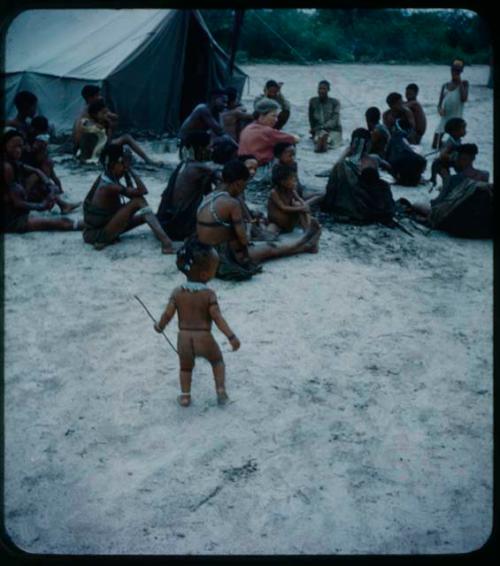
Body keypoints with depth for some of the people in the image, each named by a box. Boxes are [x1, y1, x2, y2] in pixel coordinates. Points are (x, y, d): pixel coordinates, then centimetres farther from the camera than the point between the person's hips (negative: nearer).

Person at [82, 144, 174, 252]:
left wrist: (127, 172, 3)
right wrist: (130, 169, -14)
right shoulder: (110, 186, -22)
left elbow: (131, 193, 14)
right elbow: (142, 191, -21)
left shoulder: (105, 178, 5)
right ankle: (165, 240, -26)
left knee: (144, 216, 16)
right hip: (97, 235, -9)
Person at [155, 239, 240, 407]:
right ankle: (221, 391, 16)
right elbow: (217, 318, -19)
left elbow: (168, 314, -5)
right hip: (204, 338, -2)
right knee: (217, 361, 23)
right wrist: (231, 336, -16)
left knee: (185, 367, 25)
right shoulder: (209, 294, -14)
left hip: (184, 337, 2)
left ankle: (185, 396, 23)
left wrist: (159, 326, 15)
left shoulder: (177, 292, -5)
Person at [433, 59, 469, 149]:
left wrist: (460, 83, -10)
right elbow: (440, 103, 11)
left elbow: (464, 99, -15)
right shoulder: (445, 85, 12)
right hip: (444, 118, 4)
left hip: (456, 119, -4)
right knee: (435, 145, -2)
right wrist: (439, 109, -13)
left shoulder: (464, 83, 2)